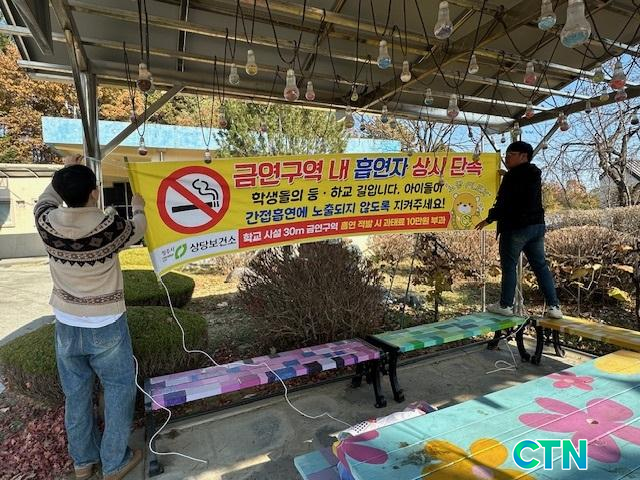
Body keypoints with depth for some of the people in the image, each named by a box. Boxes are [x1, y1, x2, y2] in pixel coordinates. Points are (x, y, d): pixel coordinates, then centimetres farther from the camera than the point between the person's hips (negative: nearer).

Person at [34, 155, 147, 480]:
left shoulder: (47, 223, -10)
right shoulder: (110, 227, -21)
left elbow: (47, 198, 15)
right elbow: (138, 231, 3)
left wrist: (64, 172, 27)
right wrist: (138, 208, 23)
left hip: (66, 326, 5)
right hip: (106, 327, -4)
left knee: (75, 393, 20)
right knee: (119, 389, 14)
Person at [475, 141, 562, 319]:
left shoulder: (513, 176, -13)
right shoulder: (534, 174, 14)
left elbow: (503, 203, -18)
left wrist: (489, 219, -8)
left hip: (516, 227, -8)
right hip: (537, 225, 9)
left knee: (509, 266, 1)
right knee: (540, 266, 11)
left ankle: (505, 305, 9)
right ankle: (553, 306, 11)